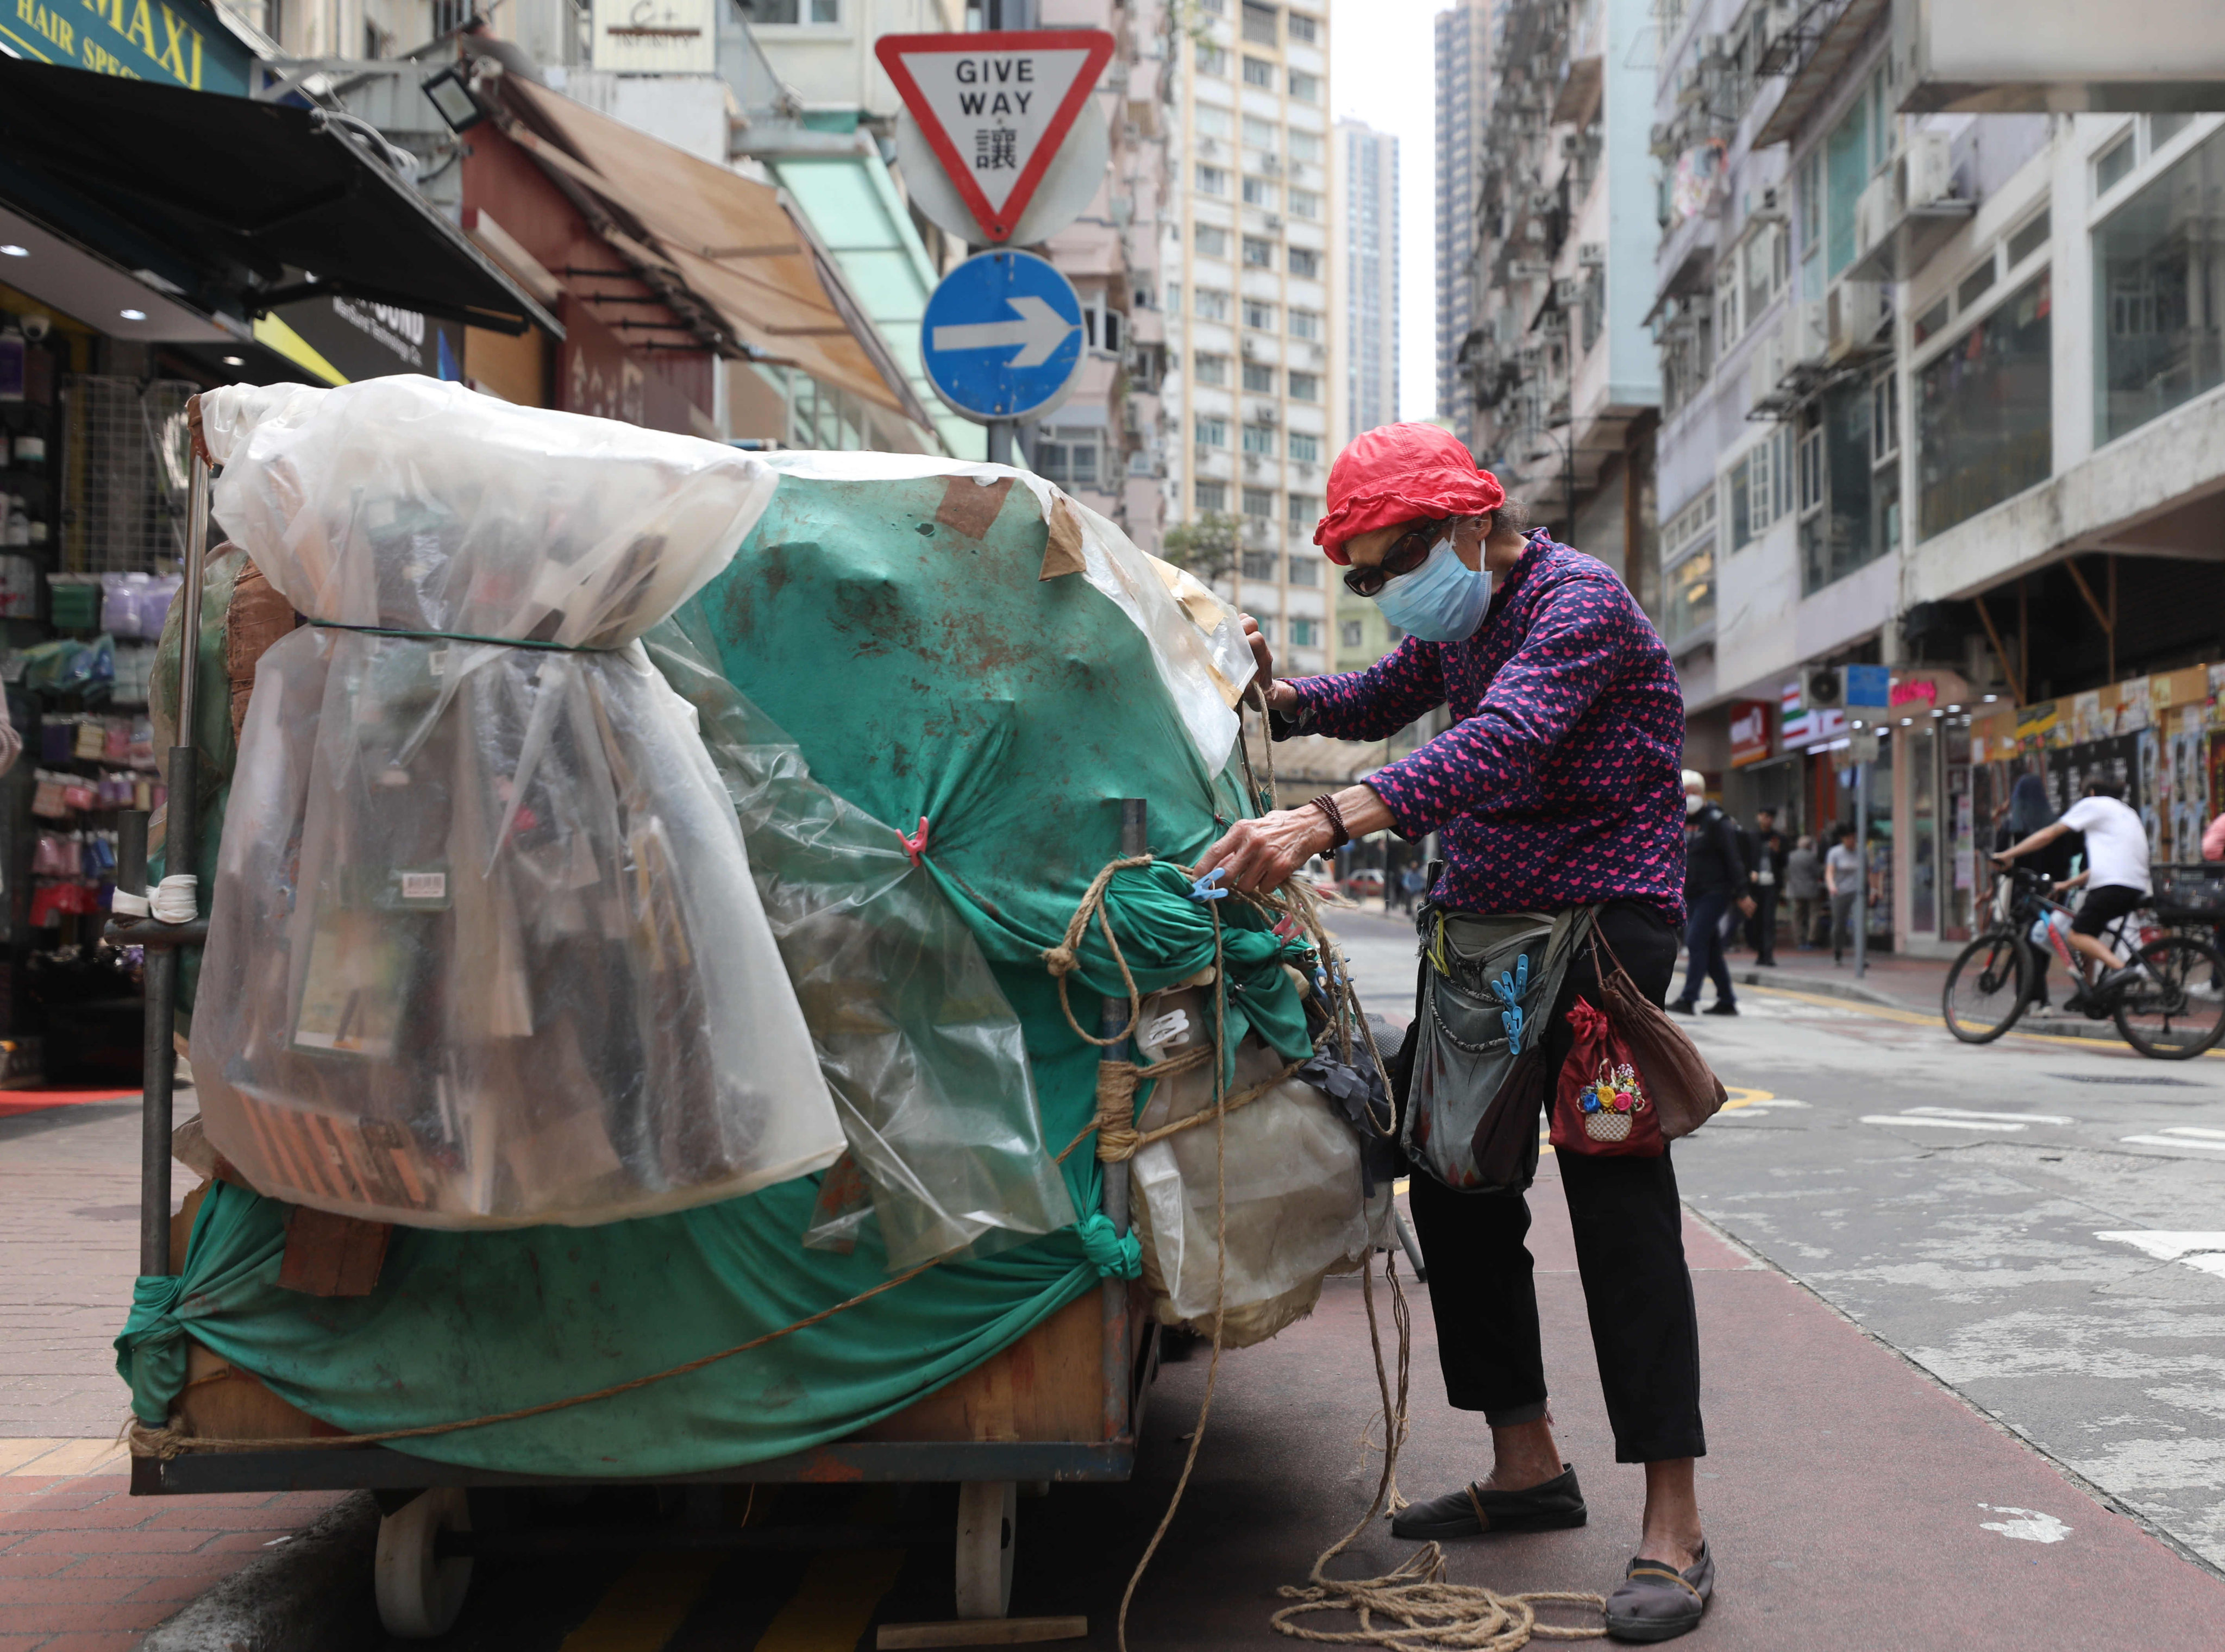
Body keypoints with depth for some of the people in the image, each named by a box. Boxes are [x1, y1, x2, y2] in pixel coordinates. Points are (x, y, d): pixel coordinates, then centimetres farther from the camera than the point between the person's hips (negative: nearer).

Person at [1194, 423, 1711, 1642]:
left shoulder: (1576, 602, -16)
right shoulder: (1458, 621, 11)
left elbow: (1500, 743, -34)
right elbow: (1382, 701, 30)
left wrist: (1325, 821, -47)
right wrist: (1282, 697, 8)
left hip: (1599, 925, -9)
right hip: (1479, 927, 9)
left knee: (1620, 1212, -11)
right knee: (1453, 1187, 10)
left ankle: (1673, 1531, -5)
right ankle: (1525, 1467, 23)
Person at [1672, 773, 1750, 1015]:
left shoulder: (1716, 821, -7)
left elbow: (1733, 859, -10)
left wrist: (1741, 894, -14)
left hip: (1715, 893, -7)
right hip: (1692, 895, 7)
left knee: (1696, 941, -15)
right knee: (1711, 950, 9)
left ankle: (1689, 999, -16)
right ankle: (1726, 1001, 16)